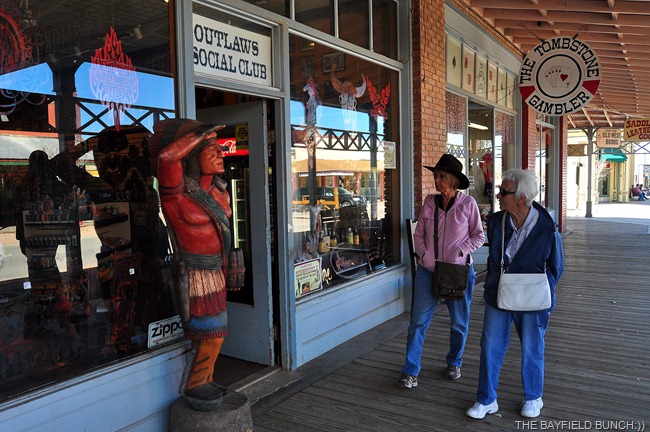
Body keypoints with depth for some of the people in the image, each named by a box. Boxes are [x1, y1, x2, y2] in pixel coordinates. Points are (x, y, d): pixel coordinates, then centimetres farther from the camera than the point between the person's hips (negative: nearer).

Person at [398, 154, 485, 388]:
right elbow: (418, 234, 7)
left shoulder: (468, 203, -5)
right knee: (418, 320, 0)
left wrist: (460, 253, -12)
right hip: (428, 270, 1)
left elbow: (478, 236, 2)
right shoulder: (429, 202, 1)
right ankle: (410, 371, 10)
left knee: (459, 322, 14)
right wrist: (425, 256, -7)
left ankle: (454, 363, 37)